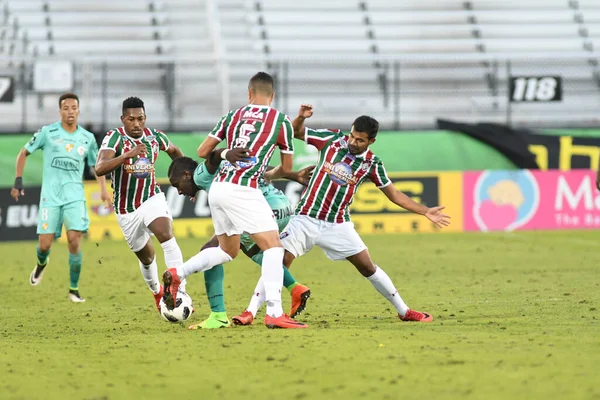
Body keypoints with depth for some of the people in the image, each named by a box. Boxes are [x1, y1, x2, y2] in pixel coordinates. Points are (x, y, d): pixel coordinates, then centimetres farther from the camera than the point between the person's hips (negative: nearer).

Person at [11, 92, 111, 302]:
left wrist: (103, 189, 7)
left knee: (74, 240, -16)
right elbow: (24, 153, 10)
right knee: (45, 244, -6)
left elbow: (96, 165, 21)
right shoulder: (48, 132, 1)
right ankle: (42, 263, 34)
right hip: (50, 196, -1)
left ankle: (74, 289, -2)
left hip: (75, 196, 1)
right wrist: (18, 180, 1)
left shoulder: (87, 138, 8)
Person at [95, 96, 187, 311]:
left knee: (166, 235, -28)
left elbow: (174, 151, 17)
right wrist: (129, 154, -48)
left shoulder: (155, 136, -7)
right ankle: (156, 291, 45)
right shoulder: (115, 137, -20)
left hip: (152, 199, 1)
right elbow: (100, 168, -37)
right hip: (126, 210, -1)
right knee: (146, 257, 14)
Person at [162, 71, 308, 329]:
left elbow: (202, 151, 15)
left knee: (228, 250, 24)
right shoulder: (281, 121, 3)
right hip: (243, 190, -6)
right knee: (273, 246, -5)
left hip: (218, 188, 6)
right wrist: (268, 176, 33)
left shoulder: (233, 115, 13)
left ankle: (176, 274, 16)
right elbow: (287, 168, 12)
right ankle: (274, 313, -17)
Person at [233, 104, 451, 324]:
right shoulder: (332, 139, -5)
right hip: (306, 219, -1)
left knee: (368, 267, 4)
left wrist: (425, 211, 0)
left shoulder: (372, 164, -3)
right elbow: (294, 132, 4)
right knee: (278, 263, -13)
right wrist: (300, 118, -18)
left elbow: (394, 194, 6)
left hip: (338, 225, 1)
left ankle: (404, 311, 17)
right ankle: (251, 312, -4)